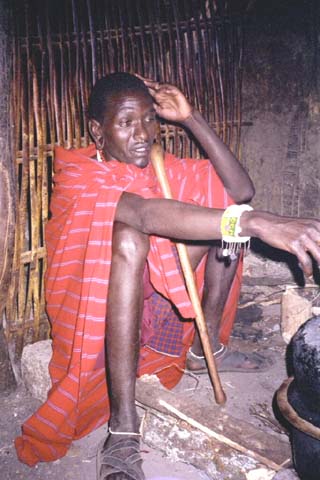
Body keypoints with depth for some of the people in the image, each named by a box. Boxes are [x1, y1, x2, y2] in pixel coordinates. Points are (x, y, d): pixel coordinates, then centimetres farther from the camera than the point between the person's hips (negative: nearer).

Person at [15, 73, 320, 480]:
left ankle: (205, 347, 3)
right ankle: (122, 431, -35)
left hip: (151, 302, 7)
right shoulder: (77, 176, -19)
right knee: (129, 234, -38)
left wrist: (191, 119, -12)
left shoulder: (159, 168, 2)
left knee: (226, 209, -1)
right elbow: (148, 213, -41)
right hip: (94, 316, -6)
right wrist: (255, 222, -51)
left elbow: (241, 191, -6)